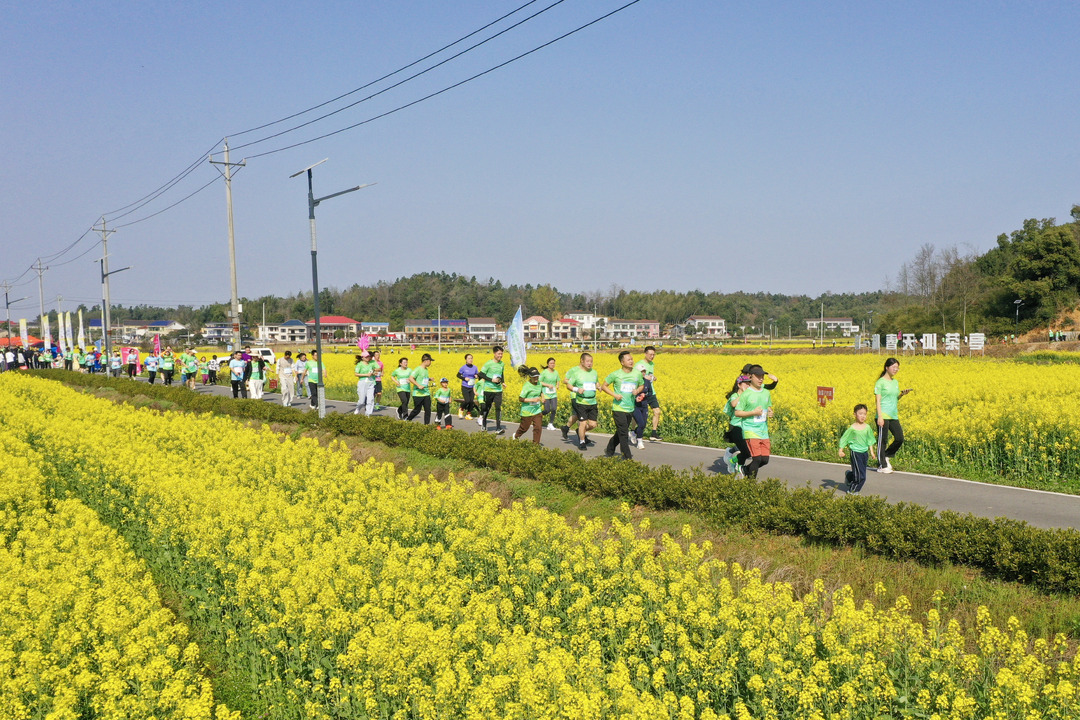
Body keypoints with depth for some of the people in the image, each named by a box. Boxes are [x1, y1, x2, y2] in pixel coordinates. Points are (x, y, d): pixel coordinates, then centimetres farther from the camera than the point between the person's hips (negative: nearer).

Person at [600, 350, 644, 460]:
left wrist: (637, 391, -3)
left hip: (630, 409, 5)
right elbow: (603, 386, 2)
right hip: (618, 408, -5)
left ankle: (609, 452, 34)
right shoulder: (615, 375, -7)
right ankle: (627, 457, -1)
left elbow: (642, 386, 20)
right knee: (623, 434, -8)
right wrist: (614, 395, -12)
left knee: (620, 433, 15)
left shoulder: (637, 374, 3)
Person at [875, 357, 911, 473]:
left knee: (900, 438, 2)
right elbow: (877, 400, -10)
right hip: (884, 416, -7)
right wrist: (880, 417, -17)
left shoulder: (895, 382, 15)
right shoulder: (880, 382, -6)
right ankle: (882, 466, 6)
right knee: (882, 440, -1)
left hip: (894, 416, 7)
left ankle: (886, 455, 22)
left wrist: (902, 394, 0)